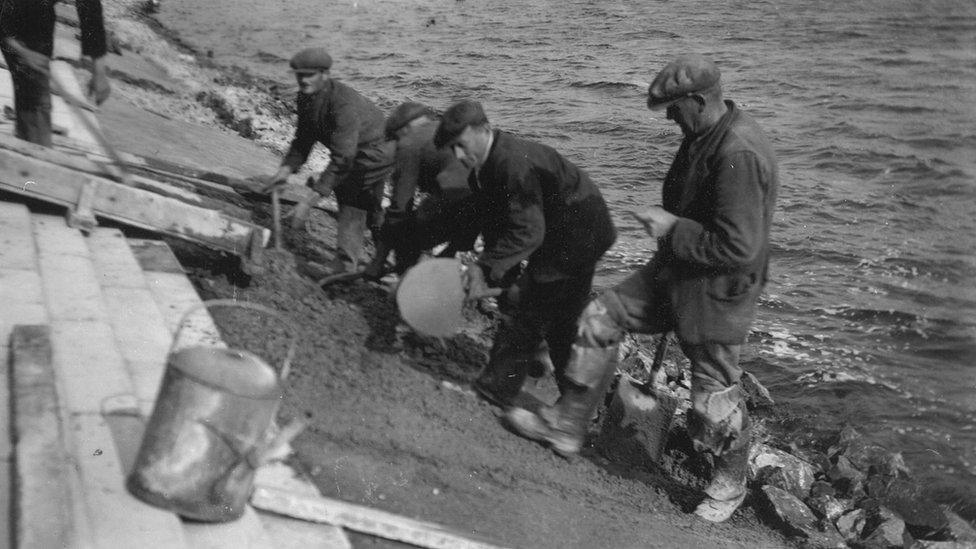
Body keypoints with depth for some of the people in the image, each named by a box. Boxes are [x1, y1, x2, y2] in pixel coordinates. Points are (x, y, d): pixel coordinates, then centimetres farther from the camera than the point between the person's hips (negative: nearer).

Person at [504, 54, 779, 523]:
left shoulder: (740, 155, -29)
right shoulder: (703, 134, 2)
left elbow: (738, 247, -31)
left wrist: (671, 229, -22)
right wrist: (668, 224, 4)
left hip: (718, 291, -9)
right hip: (677, 272, 10)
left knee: (714, 401, 5)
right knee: (598, 320, 8)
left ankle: (729, 486, 33)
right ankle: (565, 426, 20)